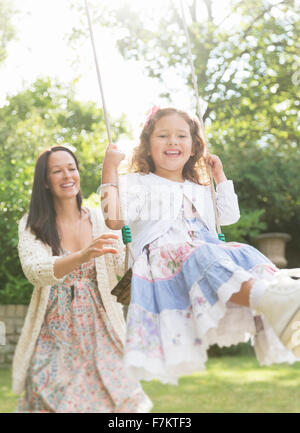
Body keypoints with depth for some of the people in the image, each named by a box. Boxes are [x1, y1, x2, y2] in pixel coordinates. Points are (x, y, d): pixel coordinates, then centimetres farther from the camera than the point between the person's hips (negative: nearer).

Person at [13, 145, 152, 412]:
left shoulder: (101, 219, 5)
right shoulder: (32, 225, -2)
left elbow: (123, 267, -3)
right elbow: (34, 271, -20)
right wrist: (83, 256, -36)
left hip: (100, 331, 2)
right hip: (55, 336, -1)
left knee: (111, 399, -4)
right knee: (55, 402, -5)